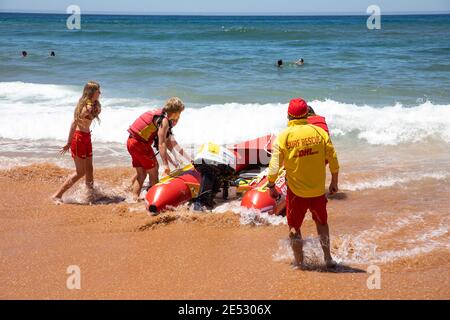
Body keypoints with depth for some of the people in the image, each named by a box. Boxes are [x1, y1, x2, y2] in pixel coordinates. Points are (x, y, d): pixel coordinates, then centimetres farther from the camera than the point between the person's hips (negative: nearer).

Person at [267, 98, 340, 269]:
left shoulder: (283, 137, -11)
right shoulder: (319, 132, -5)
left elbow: (274, 166, -11)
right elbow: (333, 160, -1)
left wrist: (271, 186, 3)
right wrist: (334, 182, 11)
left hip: (296, 191, -2)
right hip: (318, 190, 2)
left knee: (294, 227, 15)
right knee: (322, 223, 24)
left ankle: (299, 262, 20)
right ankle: (328, 258, 26)